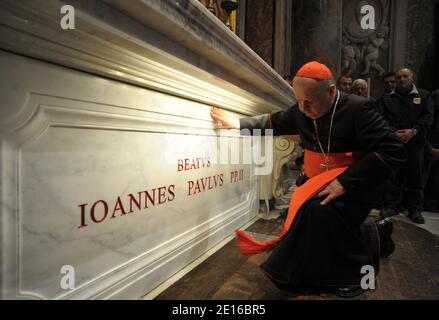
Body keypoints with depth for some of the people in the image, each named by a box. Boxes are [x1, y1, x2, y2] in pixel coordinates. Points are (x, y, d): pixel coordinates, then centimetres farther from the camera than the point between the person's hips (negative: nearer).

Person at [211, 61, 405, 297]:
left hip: (355, 183, -6)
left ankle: (355, 272, -3)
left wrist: (344, 182, -31)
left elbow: (391, 153, -24)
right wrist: (237, 124, 6)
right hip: (319, 182, 7)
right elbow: (273, 123, 12)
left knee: (322, 211, -30)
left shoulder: (358, 109, -20)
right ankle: (373, 235, 23)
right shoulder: (301, 112, -3)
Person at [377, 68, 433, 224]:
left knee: (415, 176, 4)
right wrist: (394, 133, -13)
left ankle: (415, 209, 15)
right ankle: (393, 205, 14)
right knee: (393, 176, 3)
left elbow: (428, 117, 1)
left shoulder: (423, 95, 12)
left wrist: (413, 131, -14)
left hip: (415, 143, 0)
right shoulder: (386, 98, 11)